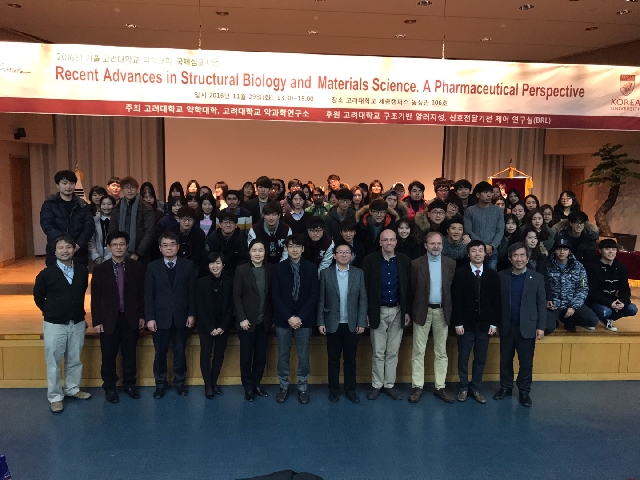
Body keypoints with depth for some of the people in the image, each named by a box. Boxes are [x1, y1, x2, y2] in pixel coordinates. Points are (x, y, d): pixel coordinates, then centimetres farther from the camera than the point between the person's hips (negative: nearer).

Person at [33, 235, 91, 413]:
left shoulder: (83, 271, -4)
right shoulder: (46, 273, -11)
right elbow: (38, 297, 4)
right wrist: (51, 312, 11)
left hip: (78, 323, 3)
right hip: (54, 324, -3)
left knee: (74, 360, 16)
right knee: (53, 362, 6)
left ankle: (72, 389, 33)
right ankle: (55, 397, 20)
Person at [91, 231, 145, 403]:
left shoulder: (137, 267, -2)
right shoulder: (100, 269, -4)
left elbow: (141, 293, 3)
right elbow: (95, 298, -3)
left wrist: (142, 316, 2)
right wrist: (96, 321, -6)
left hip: (130, 318, 1)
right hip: (109, 319, -1)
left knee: (130, 354, 12)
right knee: (109, 356, 9)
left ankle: (129, 384, 28)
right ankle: (109, 387, 25)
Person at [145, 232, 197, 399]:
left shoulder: (188, 265, 1)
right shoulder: (152, 267, 1)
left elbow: (192, 291, 1)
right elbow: (148, 295, -2)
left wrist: (192, 314, -3)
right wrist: (150, 318, -7)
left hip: (181, 316, 0)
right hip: (160, 317, 0)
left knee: (180, 351, 10)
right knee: (160, 352, 8)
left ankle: (179, 382, 26)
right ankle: (161, 383, 24)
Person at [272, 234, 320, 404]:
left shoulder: (311, 268, -1)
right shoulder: (278, 268, -1)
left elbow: (314, 296, -4)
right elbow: (276, 296, -4)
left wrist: (300, 317, -12)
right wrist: (289, 317, -12)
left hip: (304, 319, 0)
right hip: (283, 319, 0)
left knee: (303, 355, 7)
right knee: (283, 355, 8)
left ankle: (302, 387, 21)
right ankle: (284, 387, 23)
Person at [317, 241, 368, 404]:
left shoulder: (359, 273, 1)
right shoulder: (326, 273, -1)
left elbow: (363, 300, 0)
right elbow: (321, 300, -1)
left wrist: (361, 322, -5)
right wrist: (321, 322, -5)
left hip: (352, 325, 1)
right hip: (333, 324, -1)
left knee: (350, 359, 10)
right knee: (333, 359, 8)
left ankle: (350, 389, 22)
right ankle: (334, 389, 21)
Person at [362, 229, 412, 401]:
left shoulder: (404, 261, 1)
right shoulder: (369, 260, -5)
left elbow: (408, 288, 4)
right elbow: (365, 288, -6)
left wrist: (407, 311, 1)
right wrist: (367, 312, -8)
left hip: (398, 311, 2)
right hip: (378, 311, -2)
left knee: (393, 352, 10)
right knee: (378, 352, 5)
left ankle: (390, 384, 22)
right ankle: (376, 385, 19)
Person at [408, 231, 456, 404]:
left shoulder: (450, 264, 2)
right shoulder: (416, 264, -4)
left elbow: (454, 288, 2)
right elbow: (411, 290, -3)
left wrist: (451, 311, -2)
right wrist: (410, 312, -4)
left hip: (442, 311, 2)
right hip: (423, 311, -2)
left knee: (441, 352, 10)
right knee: (418, 351, 3)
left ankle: (440, 387, 19)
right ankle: (417, 386, 12)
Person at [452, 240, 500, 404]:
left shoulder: (493, 275, 5)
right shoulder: (460, 273, -4)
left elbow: (496, 301, 5)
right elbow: (456, 300, -7)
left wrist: (494, 323, 0)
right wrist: (458, 323, -11)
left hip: (485, 325, 2)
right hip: (466, 324, -2)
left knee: (480, 359, 9)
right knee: (463, 358, 6)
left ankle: (476, 388, 22)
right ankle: (463, 388, 20)